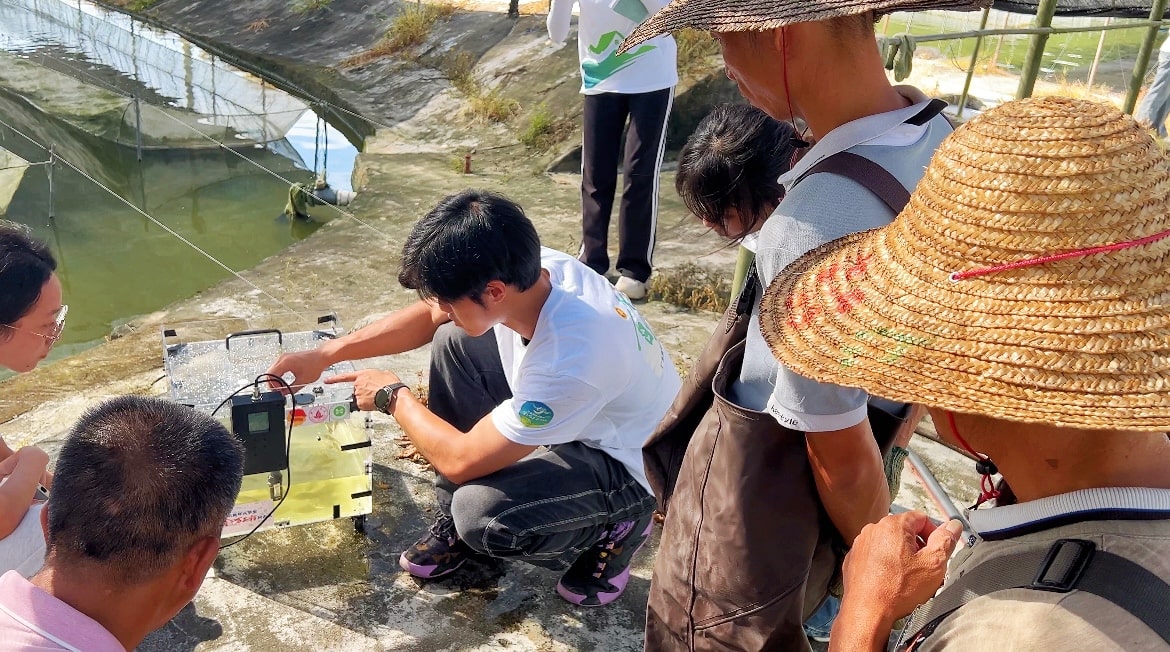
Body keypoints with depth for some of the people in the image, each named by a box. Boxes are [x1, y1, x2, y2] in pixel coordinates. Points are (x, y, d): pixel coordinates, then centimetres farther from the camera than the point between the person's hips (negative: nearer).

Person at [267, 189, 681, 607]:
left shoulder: (572, 360, -40)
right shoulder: (525, 272, -19)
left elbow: (461, 461, -28)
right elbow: (428, 318, 2)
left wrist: (393, 396, -12)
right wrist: (327, 354, -1)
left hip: (626, 462, -7)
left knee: (480, 512, -29)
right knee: (452, 342, -4)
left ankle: (610, 530, 2)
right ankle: (456, 523, 8)